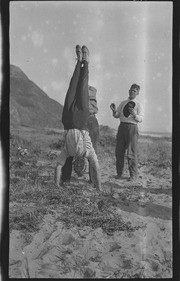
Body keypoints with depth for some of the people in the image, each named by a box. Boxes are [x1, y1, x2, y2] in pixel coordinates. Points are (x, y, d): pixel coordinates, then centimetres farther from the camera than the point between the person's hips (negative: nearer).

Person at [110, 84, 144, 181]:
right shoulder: (123, 103, 17)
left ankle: (133, 175, 6)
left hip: (132, 127, -4)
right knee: (119, 151, 6)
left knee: (131, 153, -4)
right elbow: (116, 115, 16)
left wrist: (134, 114, -26)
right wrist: (114, 111, -5)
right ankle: (119, 173, 17)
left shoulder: (138, 105, 4)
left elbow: (140, 119, -7)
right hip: (122, 126, 4)